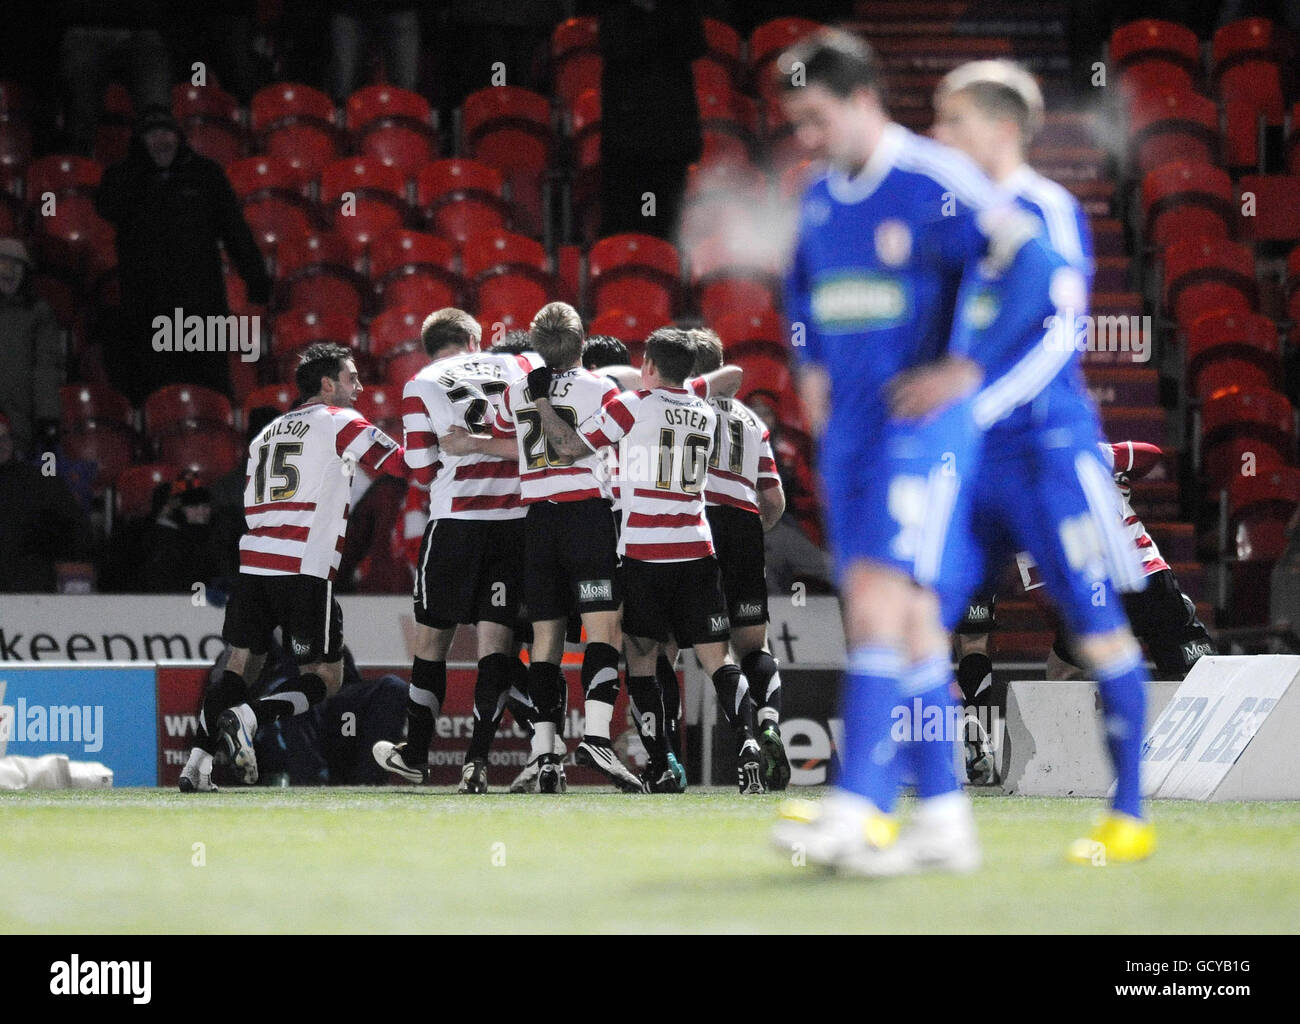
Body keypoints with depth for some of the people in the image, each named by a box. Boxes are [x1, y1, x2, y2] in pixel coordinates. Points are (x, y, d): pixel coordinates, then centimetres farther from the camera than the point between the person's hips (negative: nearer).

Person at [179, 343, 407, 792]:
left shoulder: (266, 434, 23)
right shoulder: (340, 422, 4)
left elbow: (252, 509, 19)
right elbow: (404, 463, -1)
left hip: (254, 564, 6)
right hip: (306, 568, -6)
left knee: (240, 667, 12)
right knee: (325, 678, 2)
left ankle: (198, 759, -2)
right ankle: (247, 717, -21)